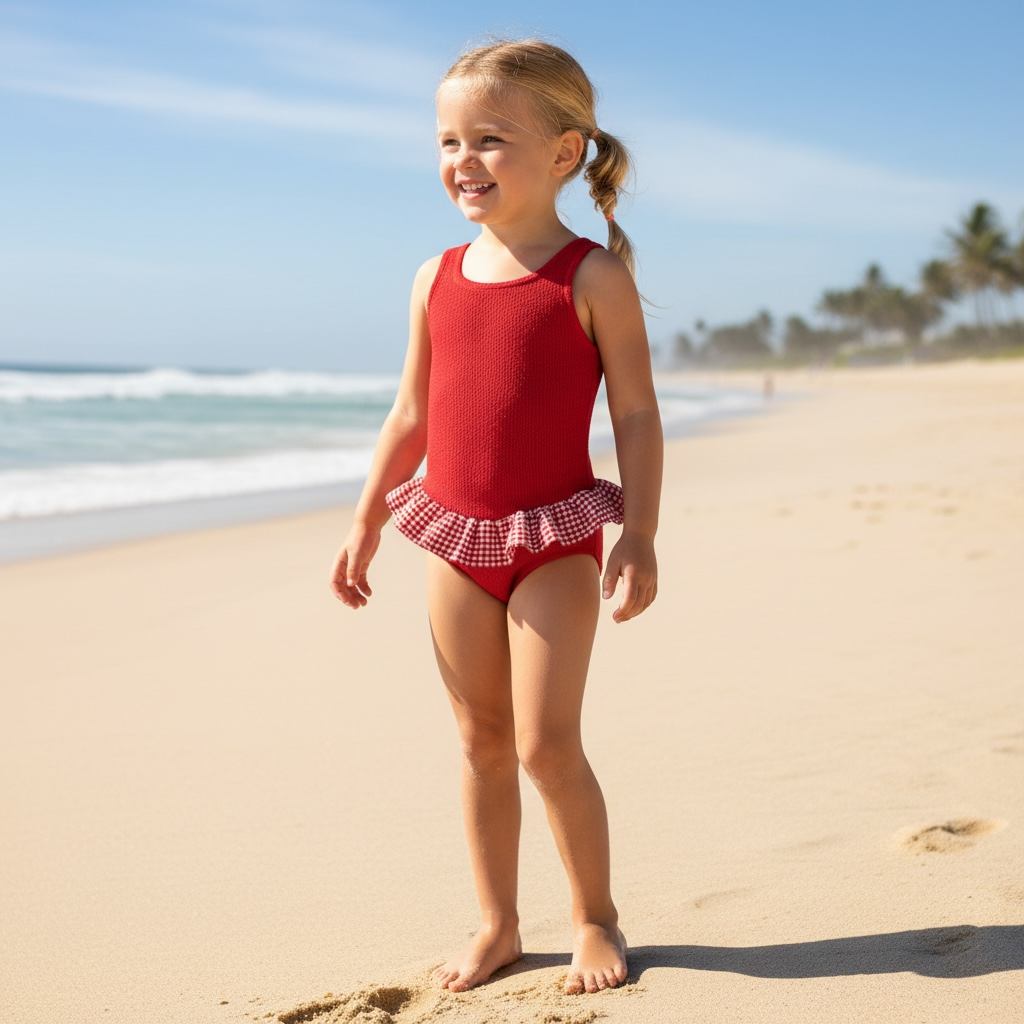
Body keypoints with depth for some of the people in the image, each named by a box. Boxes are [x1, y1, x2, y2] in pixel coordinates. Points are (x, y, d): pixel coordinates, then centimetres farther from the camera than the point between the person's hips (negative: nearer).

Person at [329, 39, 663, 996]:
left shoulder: (593, 276, -8)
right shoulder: (437, 279, 6)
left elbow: (636, 414, -8)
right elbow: (411, 413, 13)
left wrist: (638, 537, -15)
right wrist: (364, 524, 16)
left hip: (556, 541, -5)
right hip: (455, 541, 5)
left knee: (546, 743, -7)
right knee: (482, 741, 11)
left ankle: (596, 917, 14)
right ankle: (497, 925, 23)